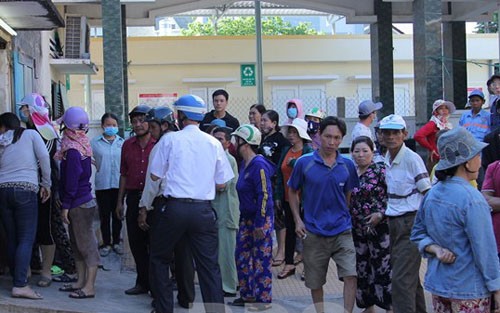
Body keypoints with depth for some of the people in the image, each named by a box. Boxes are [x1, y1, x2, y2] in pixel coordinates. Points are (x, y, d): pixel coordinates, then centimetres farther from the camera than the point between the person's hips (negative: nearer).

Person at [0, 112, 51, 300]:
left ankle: (17, 281, 15)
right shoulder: (30, 134, 7)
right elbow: (44, 157, -2)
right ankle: (20, 285, -16)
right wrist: (46, 184, 5)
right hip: (26, 189, -4)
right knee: (26, 239, -6)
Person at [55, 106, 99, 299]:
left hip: (79, 204, -10)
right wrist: (66, 202, 21)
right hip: (83, 202, 10)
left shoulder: (72, 151, -18)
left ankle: (89, 287, 0)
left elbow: (71, 181, -20)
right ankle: (81, 281, 24)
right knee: (77, 244, 16)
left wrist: (65, 206, -15)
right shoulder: (81, 145, 11)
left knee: (86, 244, -5)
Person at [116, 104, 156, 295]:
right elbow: (124, 174, 17)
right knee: (136, 243, 9)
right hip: (134, 198, 5)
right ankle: (143, 282, 20)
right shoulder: (128, 145, 12)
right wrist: (120, 201, 15)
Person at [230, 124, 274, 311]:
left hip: (260, 220, -9)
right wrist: (243, 218, 16)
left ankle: (263, 298, 9)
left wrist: (260, 224, -21)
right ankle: (248, 295, 23)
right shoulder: (245, 164, 11)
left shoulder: (258, 165, -17)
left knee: (261, 260, -1)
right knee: (242, 256, 12)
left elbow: (264, 196, -20)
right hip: (246, 218, 9)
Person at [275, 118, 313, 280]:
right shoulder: (286, 151, 9)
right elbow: (279, 174, 11)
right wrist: (278, 195, 7)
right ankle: (289, 264, 19)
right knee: (290, 229, 11)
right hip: (288, 198, 6)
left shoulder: (309, 151, -9)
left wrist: (293, 162, -17)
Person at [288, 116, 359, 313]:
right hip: (313, 232, 0)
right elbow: (292, 191, 6)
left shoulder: (347, 165, 1)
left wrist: (346, 217, 6)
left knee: (350, 274, -15)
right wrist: (298, 220, -2)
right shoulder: (304, 163, -5)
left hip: (342, 230, 1)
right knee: (315, 281, 10)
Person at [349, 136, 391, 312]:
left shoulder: (381, 171, -6)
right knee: (361, 268, 10)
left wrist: (381, 214, -18)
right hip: (357, 230, 5)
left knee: (383, 268, -3)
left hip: (379, 227, -5)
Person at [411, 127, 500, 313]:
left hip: (437, 285, 7)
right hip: (469, 293, -7)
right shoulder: (472, 199, -20)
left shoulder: (432, 194, 4)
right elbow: (485, 249, -17)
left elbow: (417, 234, 10)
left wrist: (436, 249, -6)